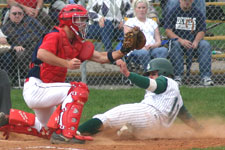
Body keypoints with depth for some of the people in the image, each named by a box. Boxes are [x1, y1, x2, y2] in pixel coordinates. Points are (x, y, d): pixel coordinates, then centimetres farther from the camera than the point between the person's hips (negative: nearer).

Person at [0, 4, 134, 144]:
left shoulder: (77, 44, 12)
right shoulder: (55, 36, -13)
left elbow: (101, 57, 10)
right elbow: (41, 54, -32)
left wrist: (122, 52, -4)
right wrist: (66, 63, -38)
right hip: (35, 88, -10)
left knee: (47, 131, 26)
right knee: (80, 89, -22)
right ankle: (66, 133, -27)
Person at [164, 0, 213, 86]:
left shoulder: (198, 13, 11)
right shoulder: (173, 13, 6)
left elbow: (201, 31, 4)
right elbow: (168, 31, -4)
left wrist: (196, 41, -19)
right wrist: (181, 40, -22)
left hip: (194, 41, 2)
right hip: (177, 39, -2)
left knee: (205, 45, -28)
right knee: (175, 44, -35)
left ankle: (206, 77, -34)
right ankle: (178, 76, -39)